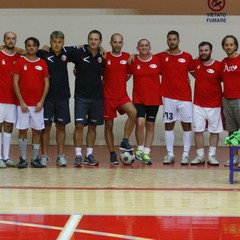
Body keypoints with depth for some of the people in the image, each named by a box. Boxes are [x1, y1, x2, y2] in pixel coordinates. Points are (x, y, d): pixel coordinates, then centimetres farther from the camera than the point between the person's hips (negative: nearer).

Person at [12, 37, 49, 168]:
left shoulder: (42, 63, 6)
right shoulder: (20, 62, 1)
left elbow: (46, 83, 5)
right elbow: (15, 82, -3)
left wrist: (41, 101, -5)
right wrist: (21, 102, -9)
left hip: (38, 104, 1)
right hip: (23, 103, -1)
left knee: (37, 130, 3)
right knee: (23, 130, 0)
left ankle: (35, 158, 9)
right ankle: (23, 159, 5)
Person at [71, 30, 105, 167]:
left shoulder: (102, 57, 3)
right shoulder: (79, 53, -6)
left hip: (97, 97, 3)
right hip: (81, 96, -3)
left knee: (93, 126, 8)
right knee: (79, 125, -7)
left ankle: (89, 155, 16)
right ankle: (78, 156, 0)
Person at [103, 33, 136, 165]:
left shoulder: (127, 57, 3)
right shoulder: (105, 57, -4)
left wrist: (119, 82, 7)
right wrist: (105, 83, -4)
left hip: (122, 95, 1)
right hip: (108, 96, -1)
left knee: (133, 112, -26)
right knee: (109, 125, 3)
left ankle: (125, 141, -13)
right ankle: (112, 154, 14)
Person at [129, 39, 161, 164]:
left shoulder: (157, 60, 0)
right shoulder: (133, 61, 0)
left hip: (154, 98, 1)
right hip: (138, 98, -1)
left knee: (150, 125, 7)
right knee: (140, 123, -16)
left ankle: (146, 152, 15)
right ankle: (140, 149, 4)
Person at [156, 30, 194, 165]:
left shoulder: (187, 57, 4)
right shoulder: (162, 57, 5)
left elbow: (194, 72, 10)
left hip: (185, 97, -1)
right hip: (168, 97, 1)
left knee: (187, 125, 0)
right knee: (169, 125, 3)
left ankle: (186, 154, 5)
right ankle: (170, 154, 9)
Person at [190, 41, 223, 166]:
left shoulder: (218, 66, -8)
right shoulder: (196, 63, 2)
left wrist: (222, 96, -4)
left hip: (214, 105, -3)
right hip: (198, 105, 3)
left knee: (214, 131, 3)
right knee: (198, 130, 2)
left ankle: (212, 156, 10)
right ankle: (200, 156, 10)